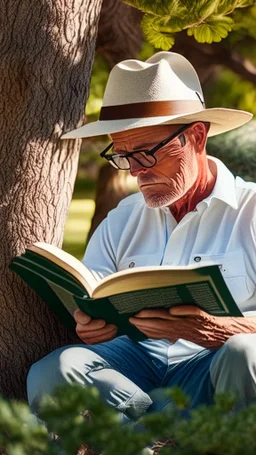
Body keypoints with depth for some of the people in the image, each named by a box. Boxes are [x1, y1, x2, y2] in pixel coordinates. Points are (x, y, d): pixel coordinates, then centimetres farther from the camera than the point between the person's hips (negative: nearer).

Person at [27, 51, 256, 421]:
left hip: (210, 370, -3)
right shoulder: (122, 220, 20)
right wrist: (86, 327, -12)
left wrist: (212, 331, -28)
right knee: (51, 373, -27)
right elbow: (85, 311, 14)